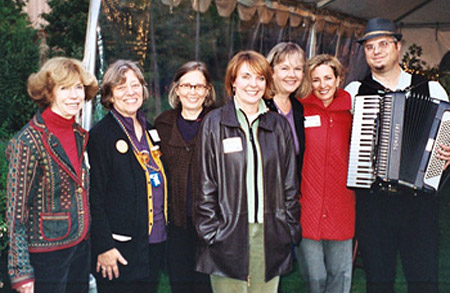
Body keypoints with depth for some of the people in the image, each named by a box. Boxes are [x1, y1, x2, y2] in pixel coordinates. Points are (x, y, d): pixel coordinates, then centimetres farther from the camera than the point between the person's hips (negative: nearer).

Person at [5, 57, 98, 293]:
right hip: (46, 253, -7)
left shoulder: (79, 135, 5)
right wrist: (20, 271, -14)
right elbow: (16, 210, -14)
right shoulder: (29, 140, -16)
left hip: (81, 246, 7)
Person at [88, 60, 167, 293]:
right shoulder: (100, 135, -9)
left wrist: (162, 232, 15)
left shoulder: (150, 130, 12)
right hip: (121, 248, -6)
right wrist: (104, 247, -16)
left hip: (155, 243, 7)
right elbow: (95, 197, -12)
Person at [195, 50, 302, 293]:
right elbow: (206, 183, 0)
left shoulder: (279, 125, 11)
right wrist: (210, 230, -6)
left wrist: (291, 229, 8)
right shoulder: (214, 123, 2)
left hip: (270, 235, 3)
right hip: (228, 234, -2)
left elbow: (290, 182, 12)